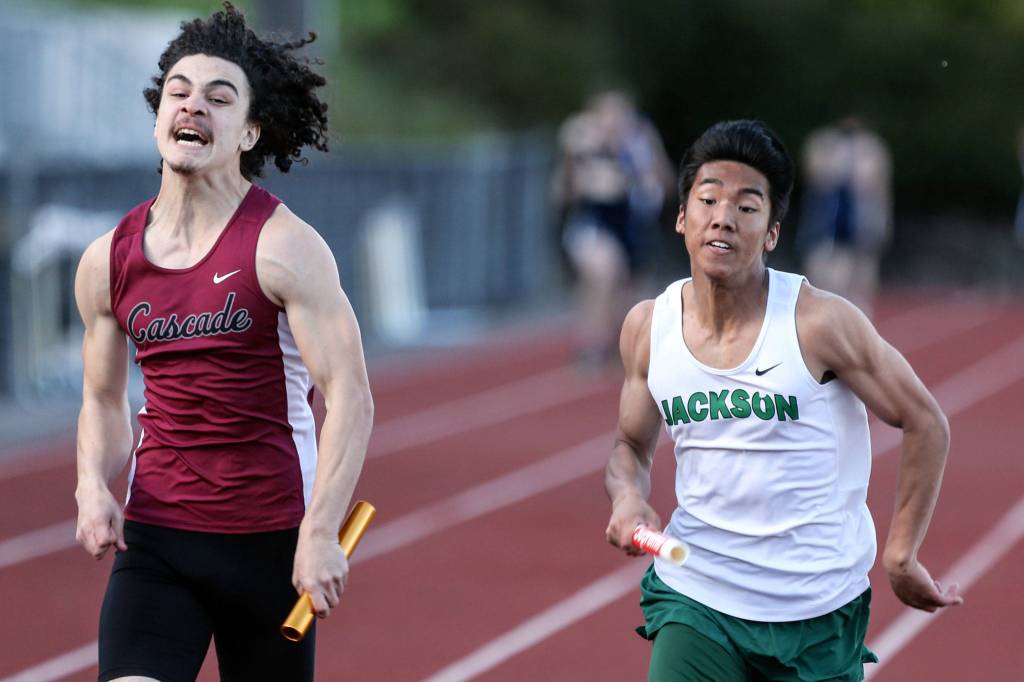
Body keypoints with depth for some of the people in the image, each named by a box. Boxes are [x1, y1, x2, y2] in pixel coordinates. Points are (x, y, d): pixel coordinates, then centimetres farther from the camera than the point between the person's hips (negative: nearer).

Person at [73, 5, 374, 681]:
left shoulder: (284, 247, -10)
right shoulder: (107, 262, 5)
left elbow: (350, 396, -15)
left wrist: (320, 533, -23)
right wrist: (94, 486, -3)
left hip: (270, 544, -3)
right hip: (154, 536, 3)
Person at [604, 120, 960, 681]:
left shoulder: (821, 323, -14)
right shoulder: (647, 327, -1)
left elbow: (925, 424, -5)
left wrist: (900, 555, -3)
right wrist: (628, 497, -8)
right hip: (694, 596, 2)